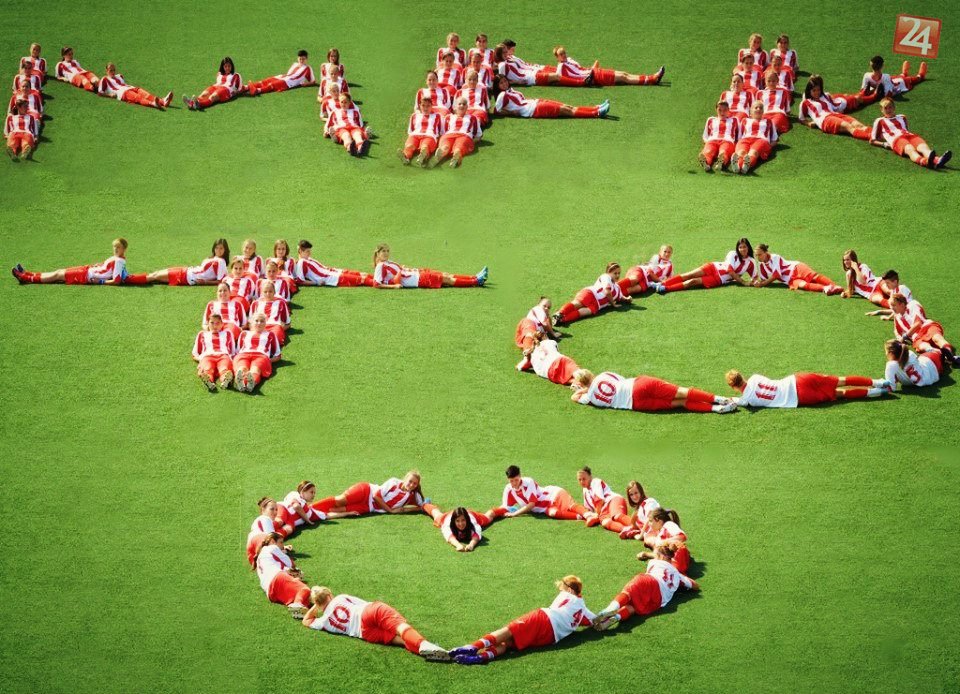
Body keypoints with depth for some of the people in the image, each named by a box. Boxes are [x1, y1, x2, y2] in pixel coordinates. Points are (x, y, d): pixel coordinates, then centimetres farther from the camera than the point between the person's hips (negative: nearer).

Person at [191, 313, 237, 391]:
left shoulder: (227, 333, 37)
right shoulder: (202, 334, 36)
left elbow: (233, 352, 32)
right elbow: (195, 354, 31)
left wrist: (231, 357, 7)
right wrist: (200, 359, 7)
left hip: (224, 355, 1)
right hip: (207, 356, 0)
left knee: (225, 369, -42)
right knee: (207, 370, -42)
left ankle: (225, 380, -74)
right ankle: (207, 381, -75)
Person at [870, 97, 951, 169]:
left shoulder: (902, 118, 37)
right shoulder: (880, 121, 26)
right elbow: (872, 141, 22)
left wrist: (908, 134, 14)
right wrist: (884, 144, 5)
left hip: (910, 136, 4)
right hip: (896, 140, -4)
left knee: (923, 146, -32)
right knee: (910, 149, -40)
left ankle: (937, 161, -66)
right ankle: (923, 161, -76)